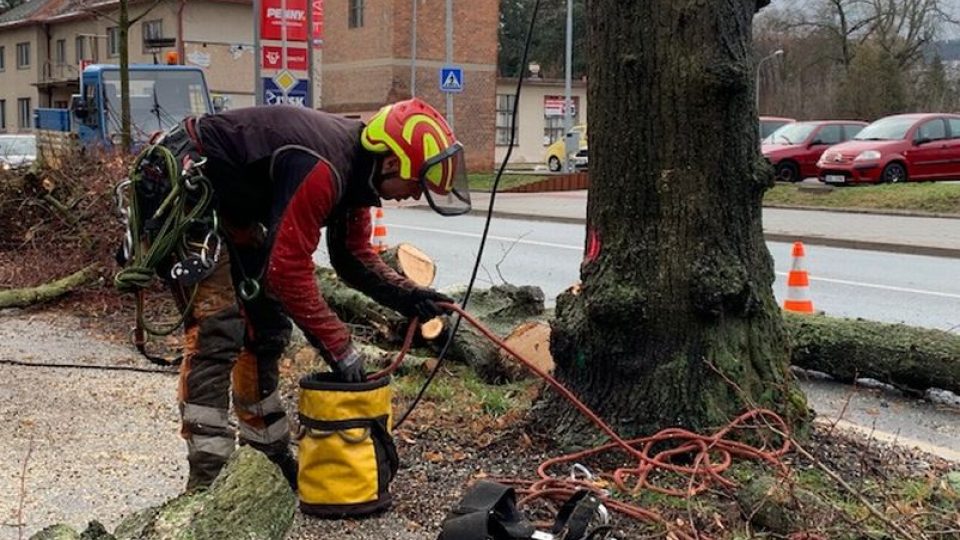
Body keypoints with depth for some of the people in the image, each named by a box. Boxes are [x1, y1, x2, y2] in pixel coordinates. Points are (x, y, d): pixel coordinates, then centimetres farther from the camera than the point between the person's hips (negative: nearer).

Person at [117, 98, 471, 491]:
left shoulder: (354, 167, 0)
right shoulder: (322, 169, -31)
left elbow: (354, 256, 10)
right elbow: (288, 270, -29)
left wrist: (407, 297, -6)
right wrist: (338, 346, -21)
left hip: (229, 202, 11)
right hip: (180, 183, -11)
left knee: (267, 326, 11)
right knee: (218, 330, -18)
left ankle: (270, 456, 21)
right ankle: (205, 480, -15)